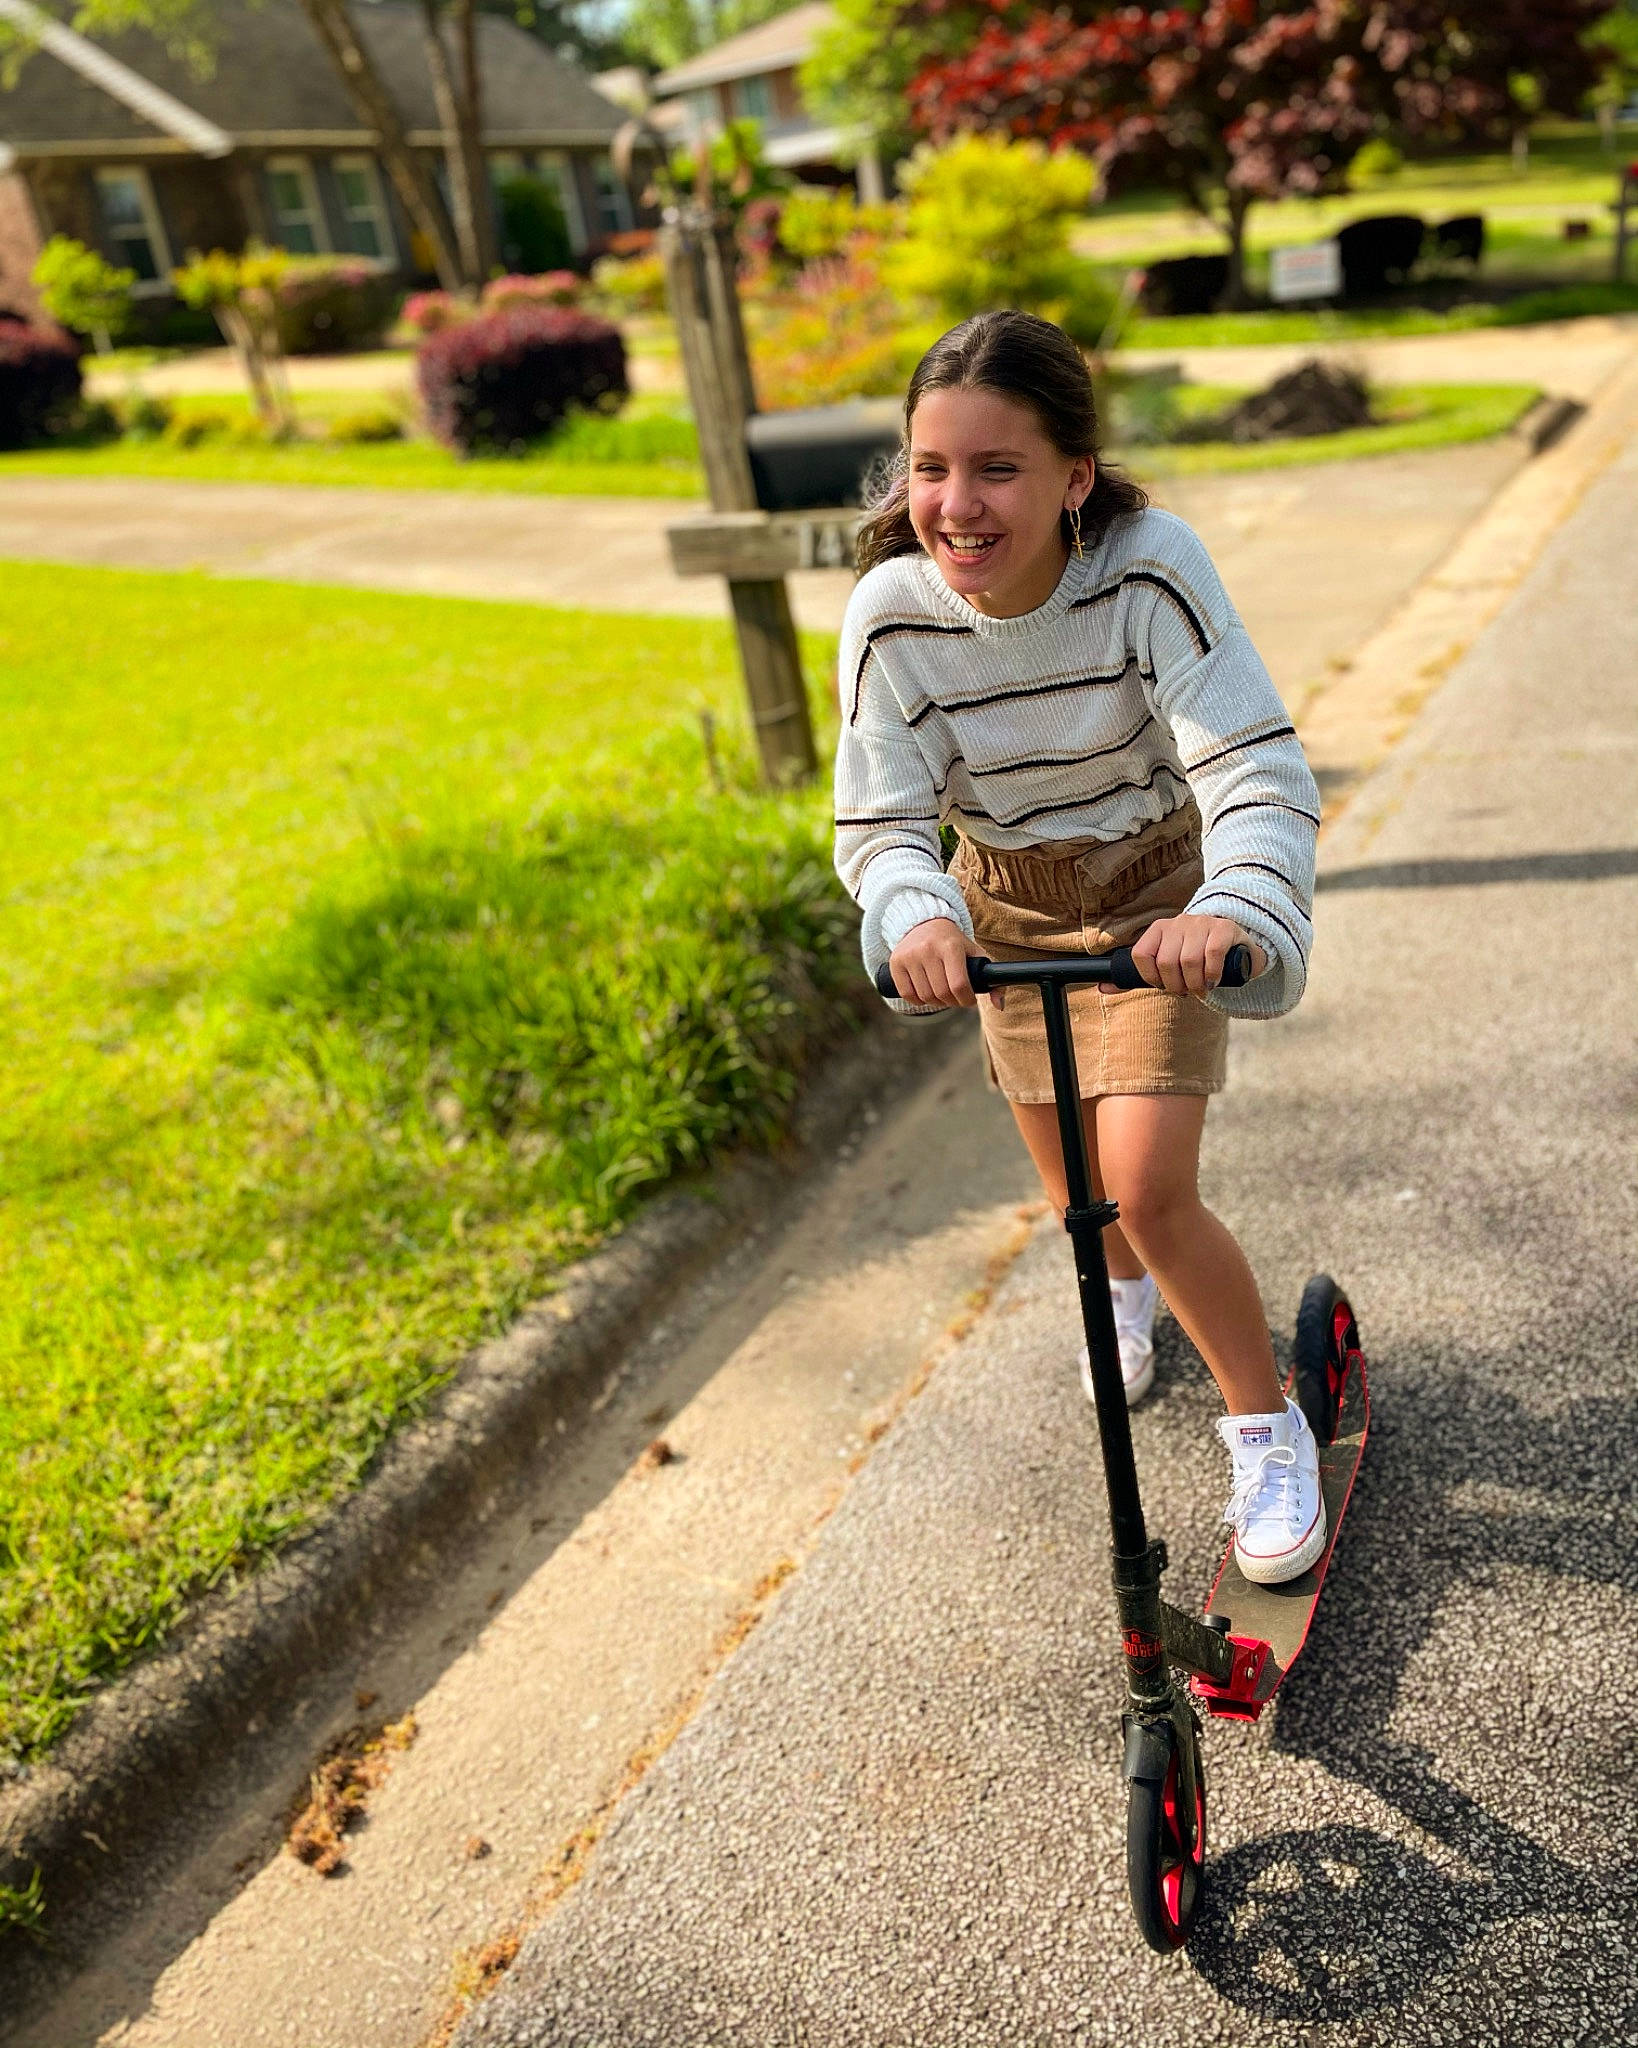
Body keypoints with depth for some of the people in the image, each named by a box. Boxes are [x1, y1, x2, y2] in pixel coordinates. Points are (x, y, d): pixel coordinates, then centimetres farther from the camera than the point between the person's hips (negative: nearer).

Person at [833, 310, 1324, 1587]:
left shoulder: (1151, 569, -30)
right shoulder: (893, 613, -23)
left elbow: (1260, 771, -34)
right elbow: (880, 820, -22)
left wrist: (1229, 907, -54)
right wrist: (919, 916, -44)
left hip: (1156, 892, -3)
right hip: (1011, 910, 3)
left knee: (1149, 1188, -15)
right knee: (1074, 1181, 17)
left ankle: (1269, 1428, 11)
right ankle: (1126, 1298, 55)